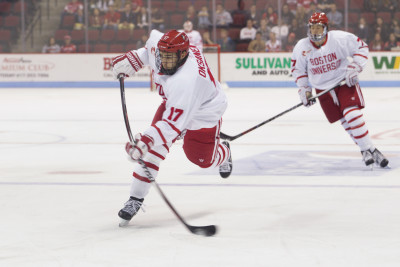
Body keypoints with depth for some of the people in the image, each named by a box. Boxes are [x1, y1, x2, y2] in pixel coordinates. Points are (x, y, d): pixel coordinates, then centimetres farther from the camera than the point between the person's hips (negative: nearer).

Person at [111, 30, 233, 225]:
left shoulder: (185, 81, -47)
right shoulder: (158, 44, -26)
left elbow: (173, 123, -50)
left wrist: (145, 141, -59)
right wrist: (133, 59, -6)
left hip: (204, 112, -6)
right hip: (173, 104, 6)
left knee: (203, 159, 12)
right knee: (153, 149, -13)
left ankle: (223, 153, 50)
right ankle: (136, 198, -7)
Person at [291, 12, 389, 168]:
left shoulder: (340, 38, -17)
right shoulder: (301, 47, -9)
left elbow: (361, 47, -5)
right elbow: (297, 69, 6)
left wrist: (354, 68, -15)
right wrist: (304, 89, 0)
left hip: (345, 82, -3)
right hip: (323, 89, 3)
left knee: (352, 114, -19)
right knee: (345, 122, -2)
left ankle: (371, 150, -11)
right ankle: (366, 151, 9)